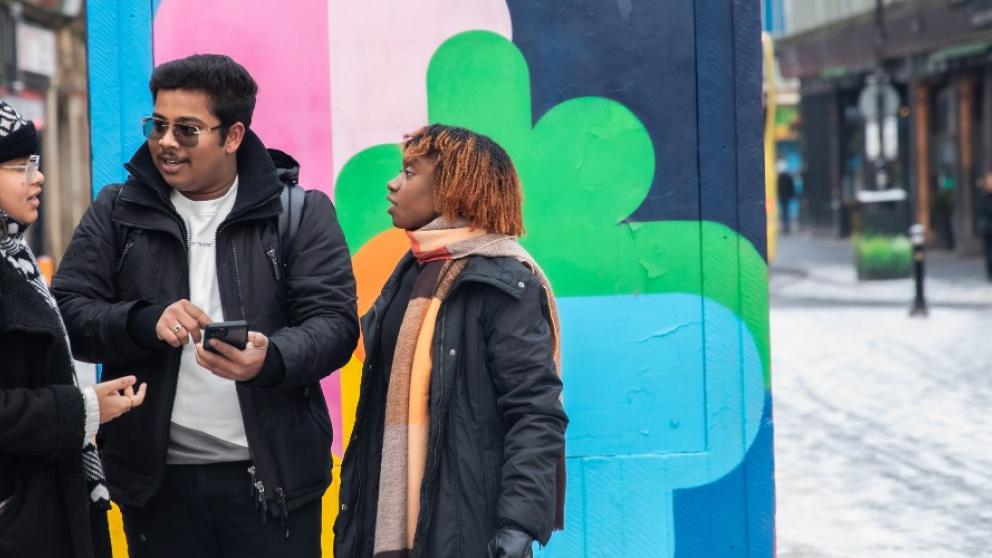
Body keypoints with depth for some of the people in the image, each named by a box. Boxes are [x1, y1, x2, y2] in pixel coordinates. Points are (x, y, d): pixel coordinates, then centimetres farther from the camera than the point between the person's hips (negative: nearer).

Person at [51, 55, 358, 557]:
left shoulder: (300, 213, 2)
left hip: (273, 477, -2)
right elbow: (66, 313, 2)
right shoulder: (116, 213, 8)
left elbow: (334, 322, -5)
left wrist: (270, 360, -26)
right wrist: (147, 323, -17)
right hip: (156, 479, 2)